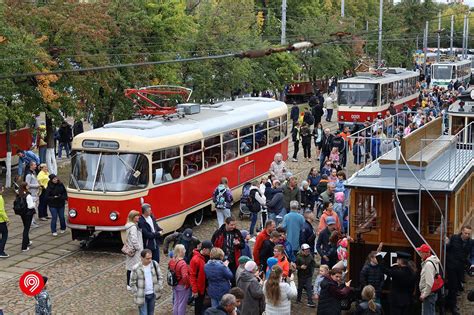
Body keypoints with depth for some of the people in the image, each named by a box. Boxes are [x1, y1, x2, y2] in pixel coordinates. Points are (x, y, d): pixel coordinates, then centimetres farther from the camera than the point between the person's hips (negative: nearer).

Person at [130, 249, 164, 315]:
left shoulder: (155, 264, -7)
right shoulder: (136, 268, -18)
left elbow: (160, 277, 5)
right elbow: (132, 283, -10)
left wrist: (159, 289, 0)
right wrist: (137, 295, -11)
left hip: (152, 294, 4)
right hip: (142, 296, -4)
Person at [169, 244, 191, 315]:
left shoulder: (171, 261, -4)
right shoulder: (182, 263, -28)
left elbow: (169, 269, 11)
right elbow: (185, 276, -37)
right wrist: (187, 284, -20)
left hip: (175, 285, 7)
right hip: (182, 286, -7)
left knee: (176, 303, 21)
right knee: (182, 304, 8)